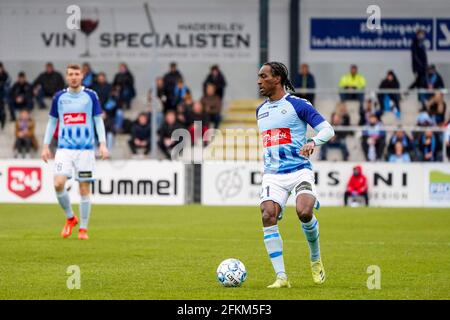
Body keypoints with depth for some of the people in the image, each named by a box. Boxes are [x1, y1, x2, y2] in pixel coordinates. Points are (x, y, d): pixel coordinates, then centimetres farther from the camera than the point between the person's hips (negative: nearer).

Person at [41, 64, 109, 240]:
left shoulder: (91, 95, 2)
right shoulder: (59, 97, 7)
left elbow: (98, 120, 4)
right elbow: (52, 122, 14)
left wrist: (103, 144, -7)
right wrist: (46, 146, 8)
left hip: (86, 148, -1)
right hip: (64, 149, 1)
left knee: (84, 188, -1)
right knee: (58, 184, -15)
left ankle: (83, 228, 9)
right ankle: (70, 218, 8)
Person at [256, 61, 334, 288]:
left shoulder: (298, 105, -2)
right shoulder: (261, 110, 17)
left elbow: (328, 130, -6)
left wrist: (313, 142, -25)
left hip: (300, 171, -5)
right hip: (272, 175, 5)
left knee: (304, 212, -28)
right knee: (268, 217, -18)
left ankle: (315, 260, 2)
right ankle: (281, 277, -15)